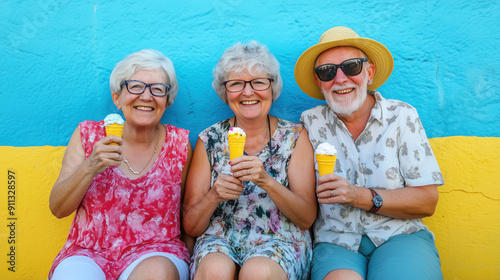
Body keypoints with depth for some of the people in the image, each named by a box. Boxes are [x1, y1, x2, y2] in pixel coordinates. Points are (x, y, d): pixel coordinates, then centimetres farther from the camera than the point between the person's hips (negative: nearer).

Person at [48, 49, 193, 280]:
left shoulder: (180, 143, 0)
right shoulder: (88, 135, 1)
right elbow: (58, 209, -1)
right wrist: (90, 167, -17)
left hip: (155, 253, 1)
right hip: (88, 253, 0)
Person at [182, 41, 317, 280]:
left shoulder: (295, 137, 1)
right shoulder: (209, 140, 2)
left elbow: (307, 219, -4)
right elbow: (191, 227, 3)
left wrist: (267, 181, -20)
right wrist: (214, 196, -18)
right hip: (219, 241, 1)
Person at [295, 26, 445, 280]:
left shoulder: (402, 116, 3)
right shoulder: (311, 122, 3)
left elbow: (427, 201, -3)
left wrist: (361, 196, -14)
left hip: (399, 236, 1)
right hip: (335, 241, 0)